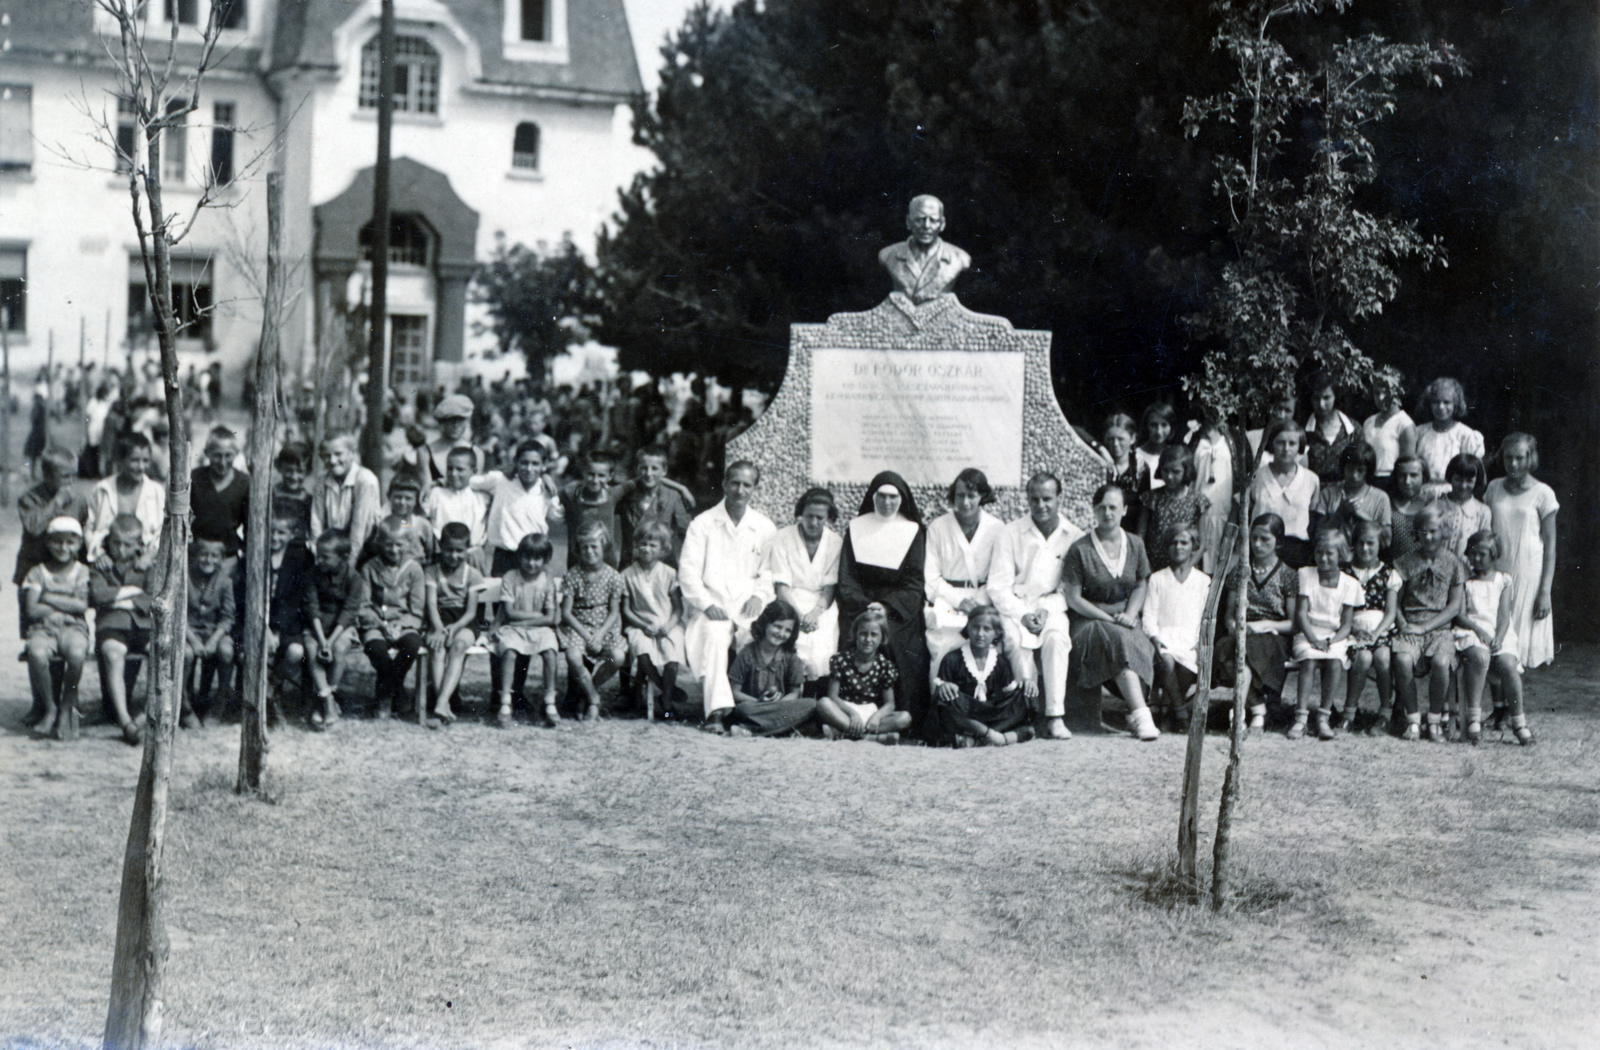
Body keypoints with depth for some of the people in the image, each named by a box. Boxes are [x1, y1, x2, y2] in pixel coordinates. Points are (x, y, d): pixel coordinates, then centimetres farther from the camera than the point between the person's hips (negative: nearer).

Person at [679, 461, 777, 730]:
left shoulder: (765, 527, 16)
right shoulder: (703, 524, 7)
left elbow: (770, 571, 18)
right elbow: (688, 571, 0)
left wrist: (759, 596, -2)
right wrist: (707, 604, -13)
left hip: (747, 607, 3)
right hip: (711, 605, -3)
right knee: (714, 636, -34)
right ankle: (716, 710, -42)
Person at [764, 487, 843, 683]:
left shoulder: (835, 543, 4)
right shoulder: (782, 539, -2)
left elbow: (830, 586, 1)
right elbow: (781, 585, -5)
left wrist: (816, 611, -17)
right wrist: (799, 615, -19)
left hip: (822, 605, 2)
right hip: (789, 601, -2)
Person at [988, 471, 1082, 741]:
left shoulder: (1074, 537, 6)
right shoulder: (1011, 534, 4)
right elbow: (998, 587, 0)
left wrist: (1047, 610, -12)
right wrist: (1022, 615, -14)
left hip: (1053, 608, 0)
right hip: (1014, 607, 0)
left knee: (1057, 636, -34)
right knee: (1017, 638, -35)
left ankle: (1055, 716, -32)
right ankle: (1028, 706, -21)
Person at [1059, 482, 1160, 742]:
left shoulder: (1135, 545, 11)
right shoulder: (1080, 550, -4)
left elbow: (1141, 586, 17)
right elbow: (1074, 598, -5)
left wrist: (1129, 615, -3)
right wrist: (1110, 619, -13)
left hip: (1124, 617, 4)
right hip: (1089, 620, -4)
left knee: (1140, 643, -30)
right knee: (1119, 641, -35)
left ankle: (1135, 716, -32)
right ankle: (1141, 714, -41)